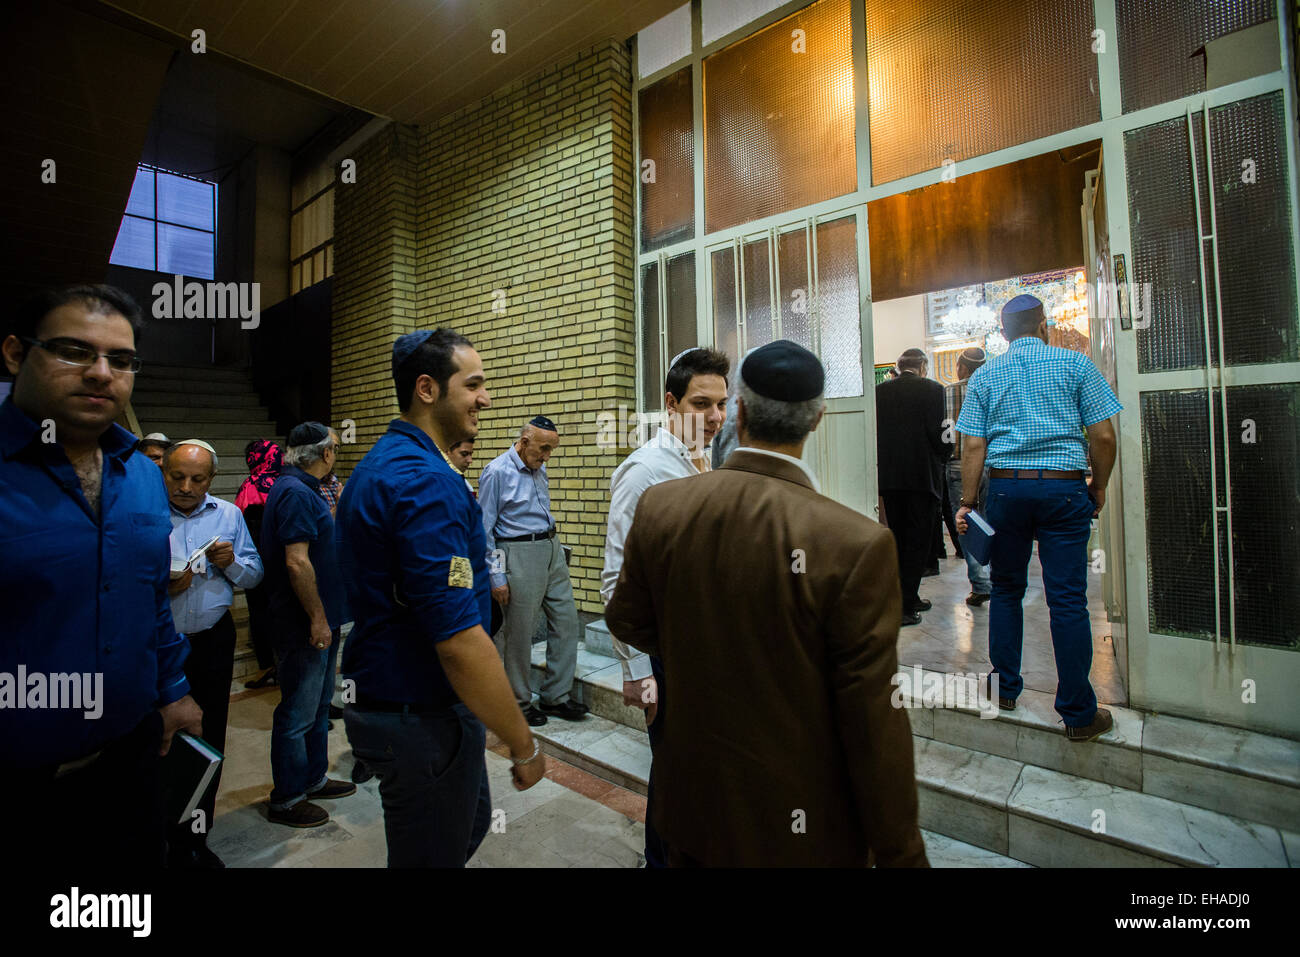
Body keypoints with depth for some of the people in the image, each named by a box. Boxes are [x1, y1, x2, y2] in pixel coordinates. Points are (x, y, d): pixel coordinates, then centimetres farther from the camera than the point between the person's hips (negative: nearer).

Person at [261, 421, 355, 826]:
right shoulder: (295, 492, -20)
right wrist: (317, 618, -22)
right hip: (304, 624, -11)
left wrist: (334, 513, 19)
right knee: (298, 712, 5)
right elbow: (297, 562, -25)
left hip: (319, 619, 11)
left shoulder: (303, 489, 12)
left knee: (318, 705, 21)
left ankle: (313, 778, 37)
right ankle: (286, 799, 22)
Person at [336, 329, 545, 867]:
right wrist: (524, 746, -18)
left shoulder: (376, 466, 7)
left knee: (471, 822, 28)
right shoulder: (428, 481, -26)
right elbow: (459, 641, -30)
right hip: (422, 719, -9)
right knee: (435, 852, 14)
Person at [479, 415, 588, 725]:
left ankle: (555, 696, 22)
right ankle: (519, 704, 22)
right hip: (520, 554, -8)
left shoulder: (539, 469, 11)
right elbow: (485, 529, -11)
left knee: (566, 619, 9)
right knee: (519, 632, 3)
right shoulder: (497, 472, -11)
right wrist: (496, 577, -13)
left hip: (552, 549, 8)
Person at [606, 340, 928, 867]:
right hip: (801, 828, -2)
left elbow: (626, 621, 0)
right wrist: (899, 852, -4)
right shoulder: (858, 544, -27)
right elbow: (874, 722, -20)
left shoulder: (659, 506, -15)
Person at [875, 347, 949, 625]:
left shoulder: (880, 391, 5)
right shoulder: (932, 389, -5)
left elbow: (874, 432, 5)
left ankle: (909, 599, 23)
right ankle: (905, 606, 1)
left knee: (898, 540, 14)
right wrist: (941, 458, 8)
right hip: (923, 475, -4)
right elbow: (939, 433, -10)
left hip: (889, 477, 4)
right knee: (918, 542, 3)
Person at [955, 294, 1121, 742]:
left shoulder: (984, 376, 6)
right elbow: (1103, 436, -2)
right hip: (1064, 487, -1)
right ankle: (1078, 714, 10)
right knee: (1067, 600, 2)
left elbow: (973, 446, -1)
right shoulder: (1075, 364, 3)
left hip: (1005, 487, 1)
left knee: (1006, 589, 13)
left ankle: (1005, 689, 22)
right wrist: (1099, 486, 12)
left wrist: (967, 502, 2)